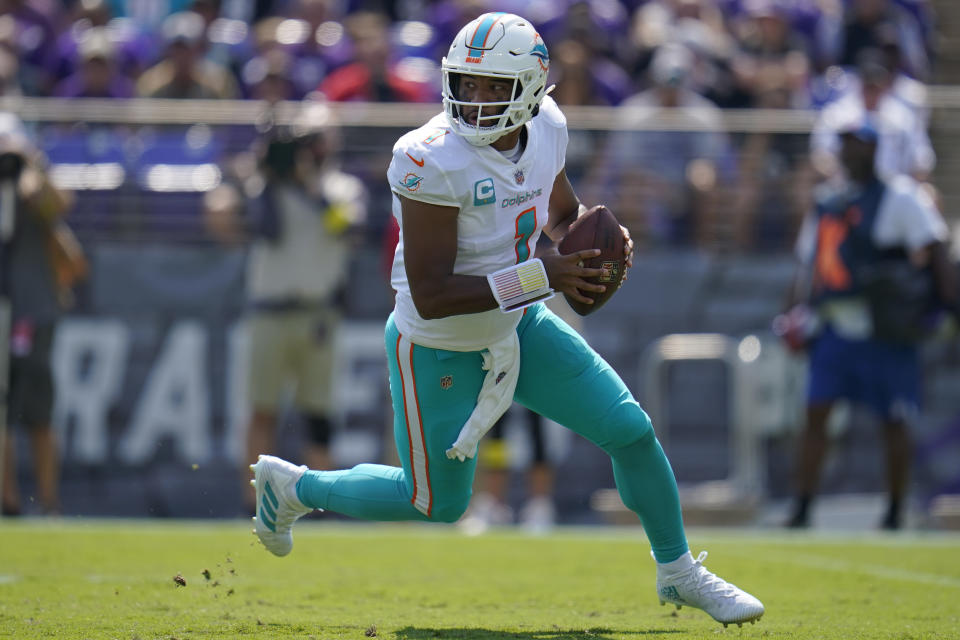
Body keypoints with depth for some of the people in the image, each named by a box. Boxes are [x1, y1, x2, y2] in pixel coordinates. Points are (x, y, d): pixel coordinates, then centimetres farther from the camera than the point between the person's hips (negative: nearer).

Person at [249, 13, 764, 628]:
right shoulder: (433, 161, -32)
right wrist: (540, 276, -35)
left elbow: (566, 214, 12)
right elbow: (430, 297, -33)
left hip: (519, 326, 6)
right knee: (436, 503, 10)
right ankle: (292, 486, 33)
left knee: (631, 431, 3)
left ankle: (678, 572, 25)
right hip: (439, 351, -6)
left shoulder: (545, 128, -10)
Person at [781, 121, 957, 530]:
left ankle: (895, 512, 14)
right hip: (835, 326, 5)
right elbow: (809, 265, 22)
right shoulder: (828, 206, 15)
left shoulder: (901, 198, -3)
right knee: (816, 414, -4)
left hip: (885, 332, -5)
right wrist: (795, 315, 14)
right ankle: (802, 508, -4)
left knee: (894, 423, 3)